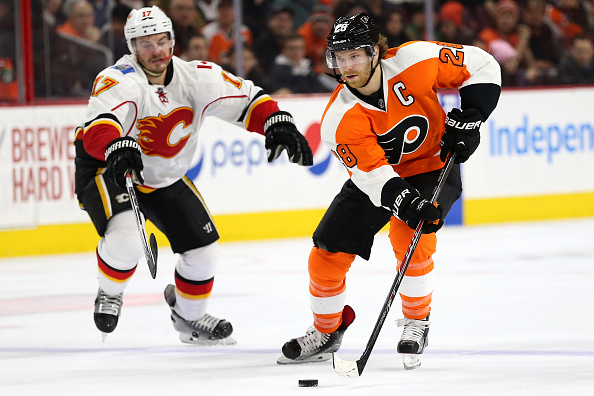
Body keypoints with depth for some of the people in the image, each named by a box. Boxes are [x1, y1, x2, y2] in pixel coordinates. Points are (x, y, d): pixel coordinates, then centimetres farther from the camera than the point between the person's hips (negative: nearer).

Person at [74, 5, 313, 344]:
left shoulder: (196, 77, -11)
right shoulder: (118, 81, -28)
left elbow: (247, 99, -10)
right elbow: (99, 124, -45)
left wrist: (278, 123, -29)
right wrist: (116, 147, -67)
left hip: (166, 178, 6)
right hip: (106, 172, -6)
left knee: (204, 249, 4)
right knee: (126, 239, -32)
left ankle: (189, 315, 33)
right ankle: (110, 294, 1)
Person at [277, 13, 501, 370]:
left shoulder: (413, 62, -25)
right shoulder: (339, 119, -24)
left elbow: (481, 66, -13)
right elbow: (373, 174, -29)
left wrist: (467, 120, -20)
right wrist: (408, 204, -45)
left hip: (432, 165, -2)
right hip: (376, 177, 2)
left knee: (410, 236, -28)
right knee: (328, 253, -4)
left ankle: (417, 322, -6)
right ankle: (327, 333, 21)